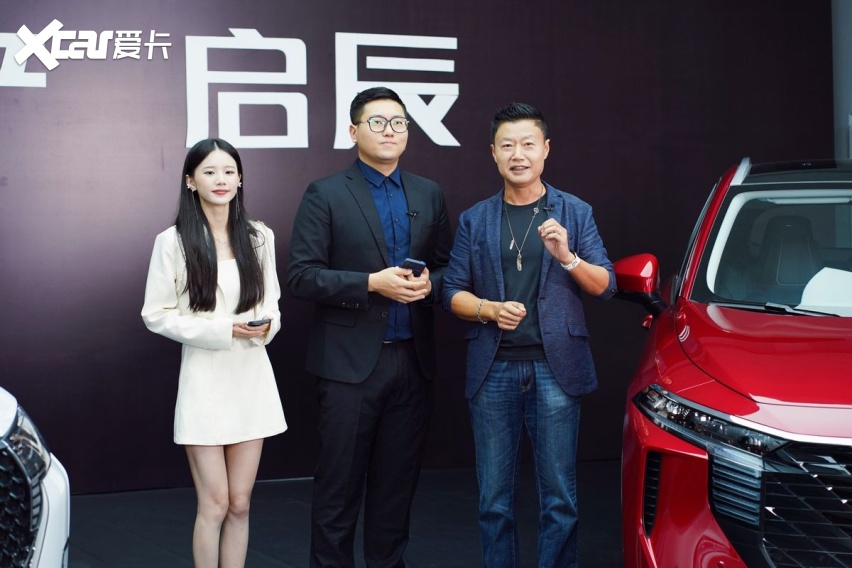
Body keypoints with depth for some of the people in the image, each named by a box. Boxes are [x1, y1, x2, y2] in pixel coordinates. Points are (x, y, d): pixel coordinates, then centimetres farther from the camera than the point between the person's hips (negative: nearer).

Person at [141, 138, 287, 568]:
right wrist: (221, 329, -15)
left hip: (252, 376, 4)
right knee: (215, 504, 0)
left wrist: (267, 325, -9)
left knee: (240, 503, 9)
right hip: (205, 376, -4)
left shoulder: (259, 237, 5)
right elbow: (156, 315, -5)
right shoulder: (173, 241, -6)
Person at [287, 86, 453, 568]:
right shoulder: (326, 196, -2)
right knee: (339, 484, 0)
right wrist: (372, 283, -17)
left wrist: (429, 284, -8)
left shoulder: (428, 195, 12)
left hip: (413, 360, 4)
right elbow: (302, 276, -8)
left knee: (398, 481, 11)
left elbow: (447, 266, 14)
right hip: (352, 361, -4)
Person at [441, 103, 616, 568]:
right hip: (493, 370, 1)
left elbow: (605, 285, 2)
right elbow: (453, 292, 7)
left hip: (555, 368, -1)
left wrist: (567, 257, -16)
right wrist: (488, 310, -12)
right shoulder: (474, 220, 10)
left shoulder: (574, 213, 7)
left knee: (559, 496, -1)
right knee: (494, 498, 5)